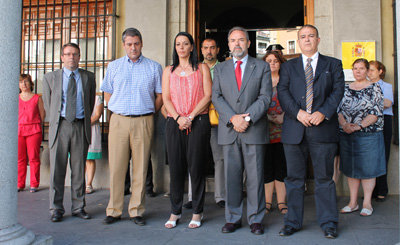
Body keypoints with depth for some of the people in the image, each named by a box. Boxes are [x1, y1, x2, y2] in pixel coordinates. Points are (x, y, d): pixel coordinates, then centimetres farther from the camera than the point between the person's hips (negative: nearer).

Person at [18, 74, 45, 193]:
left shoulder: (37, 98, 4)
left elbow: (42, 114, 5)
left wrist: (35, 125, 2)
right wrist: (18, 126, 6)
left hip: (34, 131, -2)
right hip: (19, 130, 3)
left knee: (34, 158, -1)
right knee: (20, 158, 4)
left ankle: (34, 184, 7)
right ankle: (20, 184, 14)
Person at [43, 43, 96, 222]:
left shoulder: (89, 77, 12)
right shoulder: (50, 78, 10)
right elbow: (47, 104, 15)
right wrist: (55, 122, 11)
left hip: (80, 127, 1)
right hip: (60, 125, 0)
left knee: (79, 169, 4)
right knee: (57, 169, 0)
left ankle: (78, 207, 14)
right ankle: (56, 209, 11)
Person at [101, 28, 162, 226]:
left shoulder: (154, 67, 9)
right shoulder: (114, 66, 13)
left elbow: (160, 95, 9)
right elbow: (107, 93, 17)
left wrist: (148, 115, 6)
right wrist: (119, 112, 10)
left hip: (143, 122, -1)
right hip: (118, 121, 1)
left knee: (140, 168, 1)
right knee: (116, 167, 1)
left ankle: (136, 211, 10)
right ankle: (114, 211, 11)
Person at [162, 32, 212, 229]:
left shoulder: (202, 69, 9)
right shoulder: (169, 71, 16)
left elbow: (207, 95, 0)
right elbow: (166, 98, 7)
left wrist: (190, 117, -10)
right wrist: (178, 118, -10)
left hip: (198, 122, -2)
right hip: (174, 123, 2)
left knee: (196, 166, -1)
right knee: (176, 167, 2)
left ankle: (197, 213, 10)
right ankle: (175, 212, 14)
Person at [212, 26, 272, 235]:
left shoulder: (262, 67, 8)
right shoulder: (220, 69, 14)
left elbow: (265, 97, -1)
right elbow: (216, 97, 5)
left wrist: (247, 118, -13)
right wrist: (233, 118, -11)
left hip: (254, 129, -2)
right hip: (228, 130, 2)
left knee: (255, 176, 2)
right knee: (231, 176, 6)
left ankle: (255, 219, 15)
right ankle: (233, 218, 17)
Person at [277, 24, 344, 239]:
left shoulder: (333, 64, 14)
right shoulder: (288, 66, 16)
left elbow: (338, 90, 2)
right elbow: (282, 92, 2)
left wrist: (323, 113, -13)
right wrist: (298, 112, -13)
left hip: (323, 128, -1)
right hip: (294, 128, 1)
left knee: (324, 177, 3)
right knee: (294, 178, 5)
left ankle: (328, 223, 15)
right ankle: (293, 222, 16)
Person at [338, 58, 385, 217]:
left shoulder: (374, 88, 1)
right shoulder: (346, 89, 11)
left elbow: (376, 112, -7)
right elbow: (339, 109, 6)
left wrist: (358, 126, -18)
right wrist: (344, 124, -12)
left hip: (369, 134, -3)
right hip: (347, 135, 3)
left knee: (368, 168, 1)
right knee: (350, 168, 8)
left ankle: (367, 203, 13)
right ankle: (353, 202, 18)